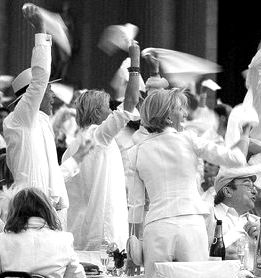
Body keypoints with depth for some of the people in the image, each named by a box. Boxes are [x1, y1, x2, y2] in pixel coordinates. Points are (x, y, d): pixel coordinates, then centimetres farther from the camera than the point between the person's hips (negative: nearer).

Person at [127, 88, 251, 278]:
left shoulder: (137, 152, 7)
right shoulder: (188, 140, 1)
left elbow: (136, 203, 9)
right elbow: (236, 158, 2)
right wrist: (246, 132, 19)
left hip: (156, 226, 2)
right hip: (192, 223, -2)